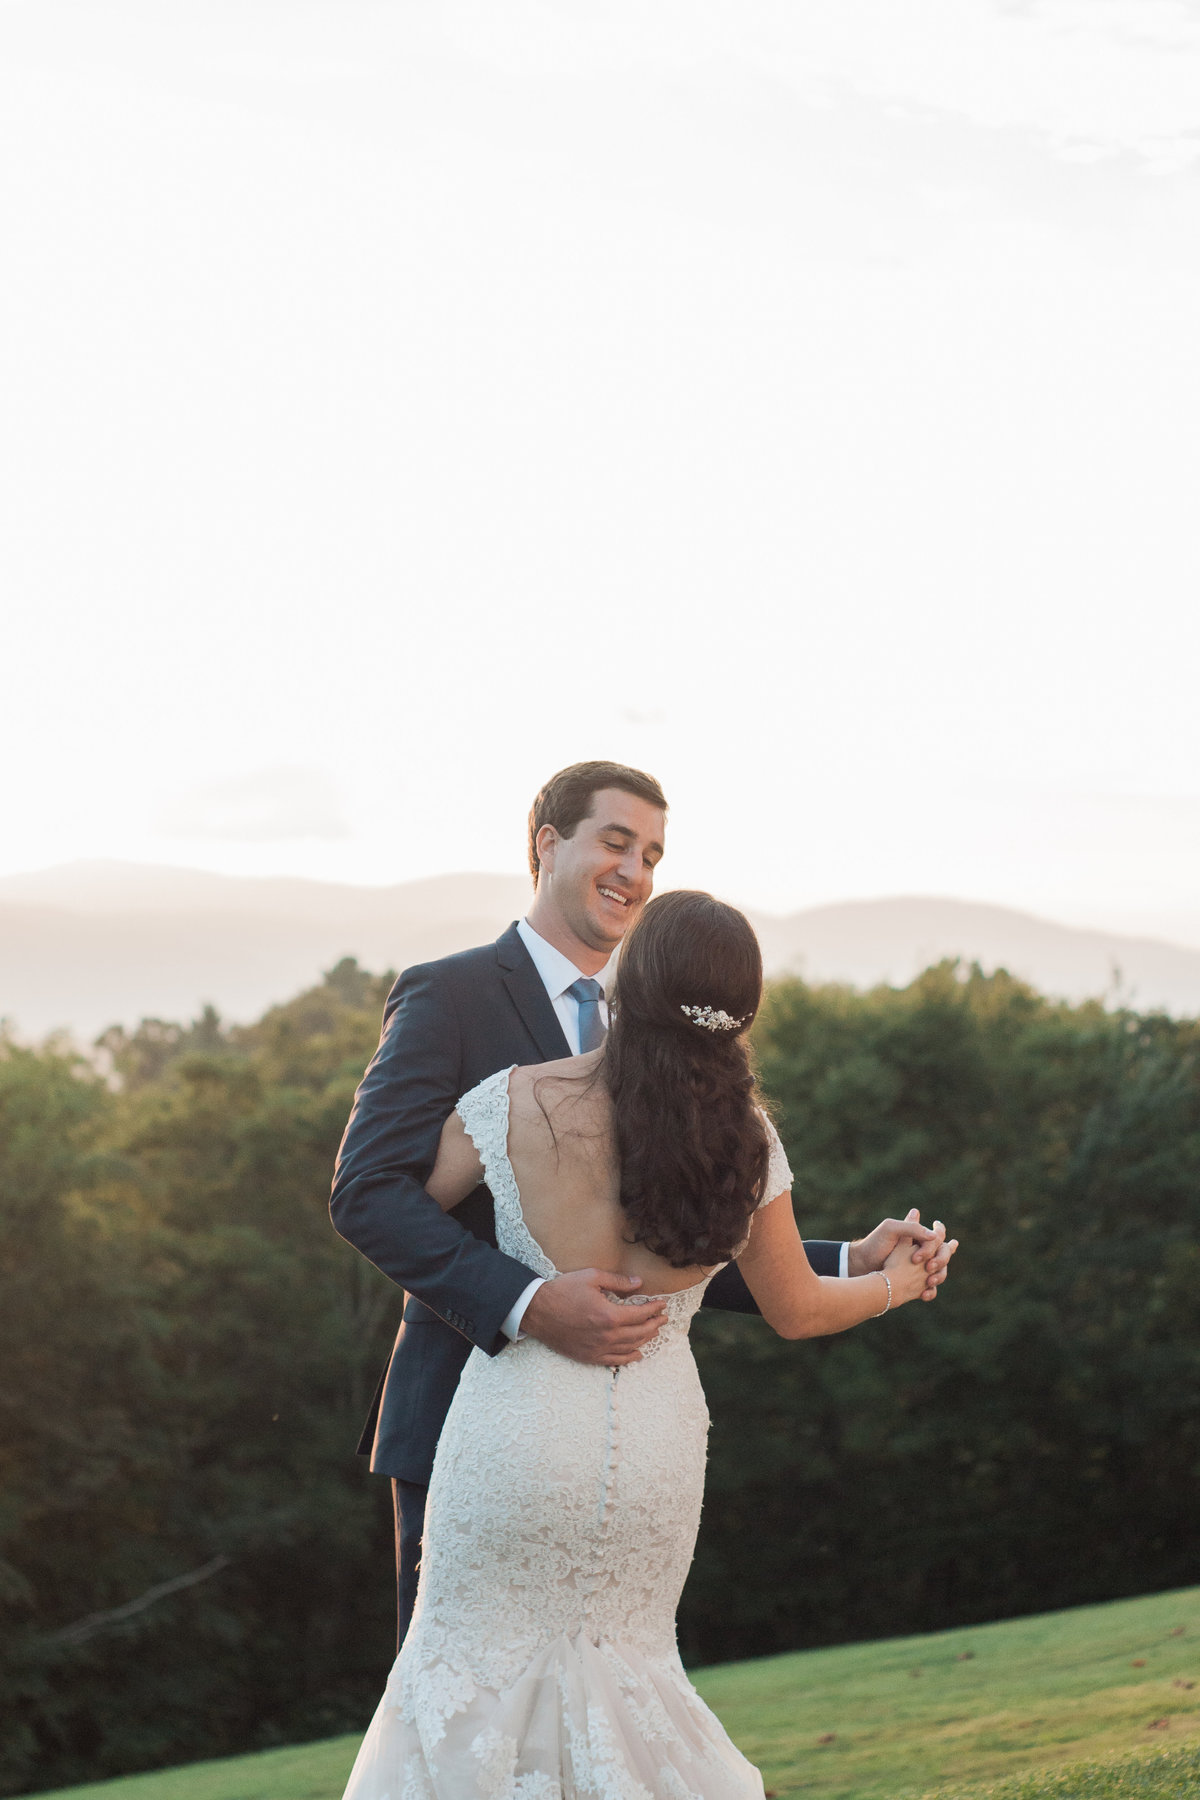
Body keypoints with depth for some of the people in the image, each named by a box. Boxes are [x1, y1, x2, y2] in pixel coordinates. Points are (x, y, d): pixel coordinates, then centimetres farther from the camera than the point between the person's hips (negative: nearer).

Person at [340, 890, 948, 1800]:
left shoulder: (515, 1103, -13)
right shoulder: (744, 1139, -6)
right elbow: (796, 1310, 6)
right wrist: (894, 1283, 27)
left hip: (523, 1425, -3)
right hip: (657, 1442, 3)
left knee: (474, 1657, 12)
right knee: (624, 1659, 21)